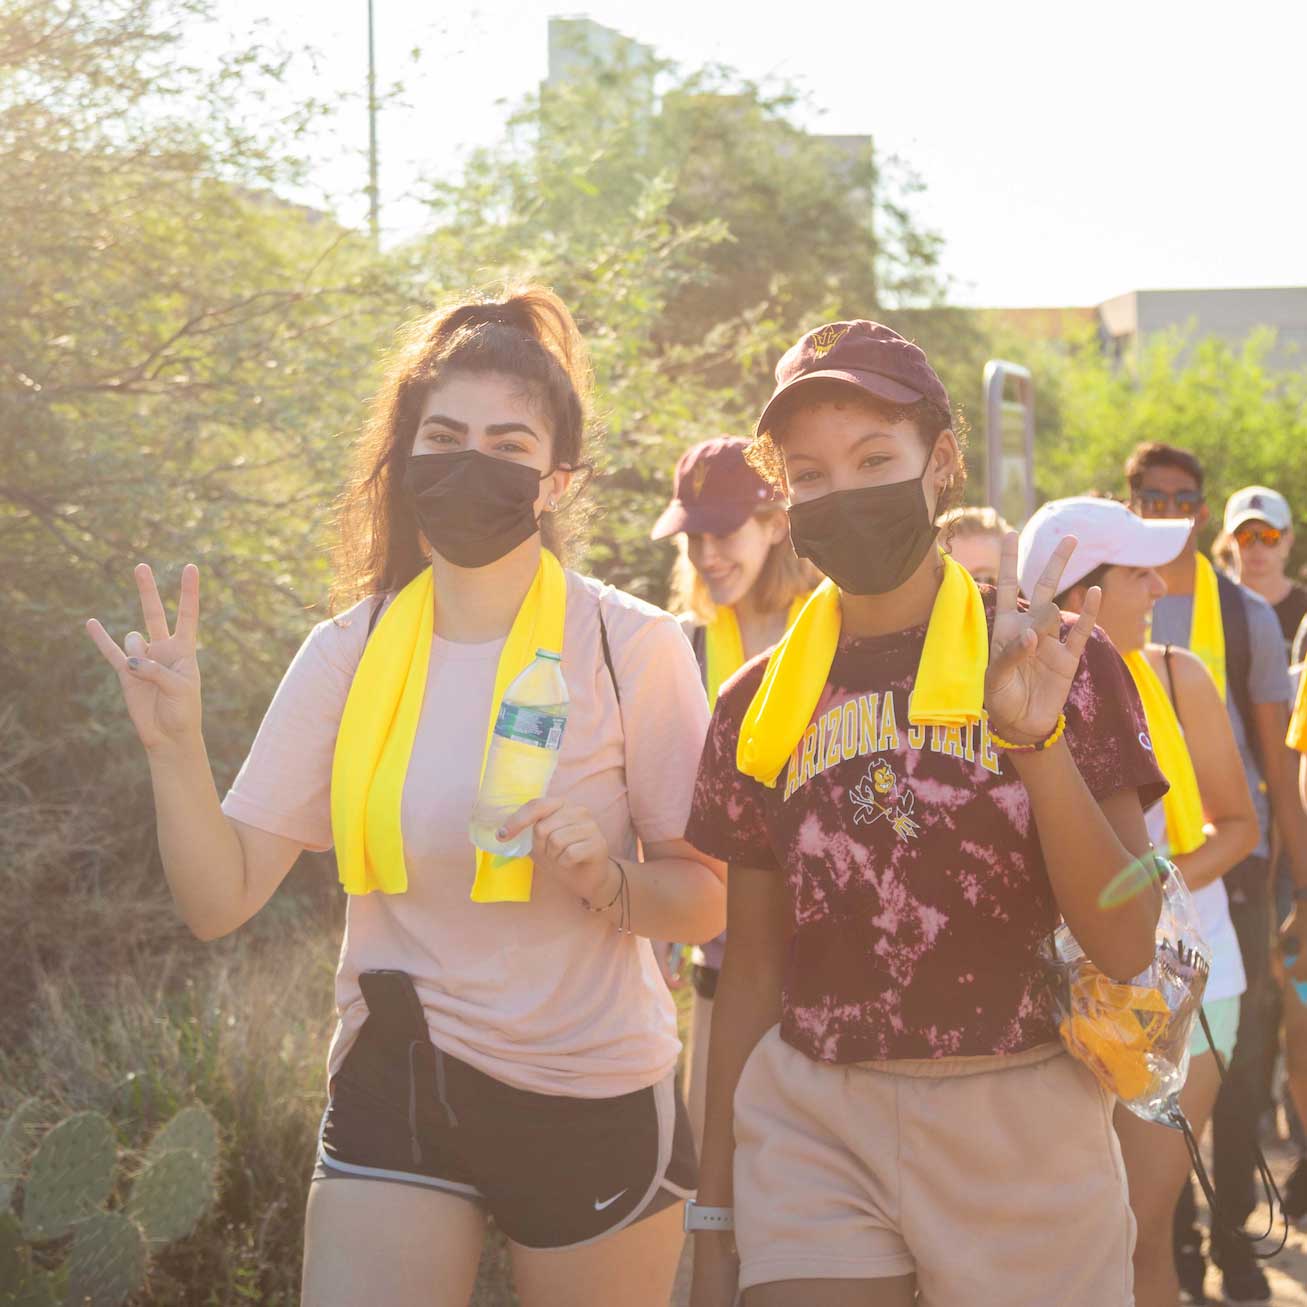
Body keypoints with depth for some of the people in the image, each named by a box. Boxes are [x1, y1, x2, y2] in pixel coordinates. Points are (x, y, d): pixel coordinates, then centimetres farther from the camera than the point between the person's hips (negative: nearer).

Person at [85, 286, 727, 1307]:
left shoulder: (630, 647, -8)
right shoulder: (349, 654, 0)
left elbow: (708, 902, -3)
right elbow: (222, 900, -2)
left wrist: (605, 878, -22)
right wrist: (175, 748, -17)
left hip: (593, 1099, -1)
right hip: (393, 1093, 2)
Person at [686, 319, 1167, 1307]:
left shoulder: (1057, 662, -2)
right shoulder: (762, 706, 5)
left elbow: (1127, 946, -8)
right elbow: (752, 977, 11)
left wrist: (1035, 736, -20)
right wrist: (714, 1218, 11)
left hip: (1021, 1141, -1)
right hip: (811, 1133, 2)